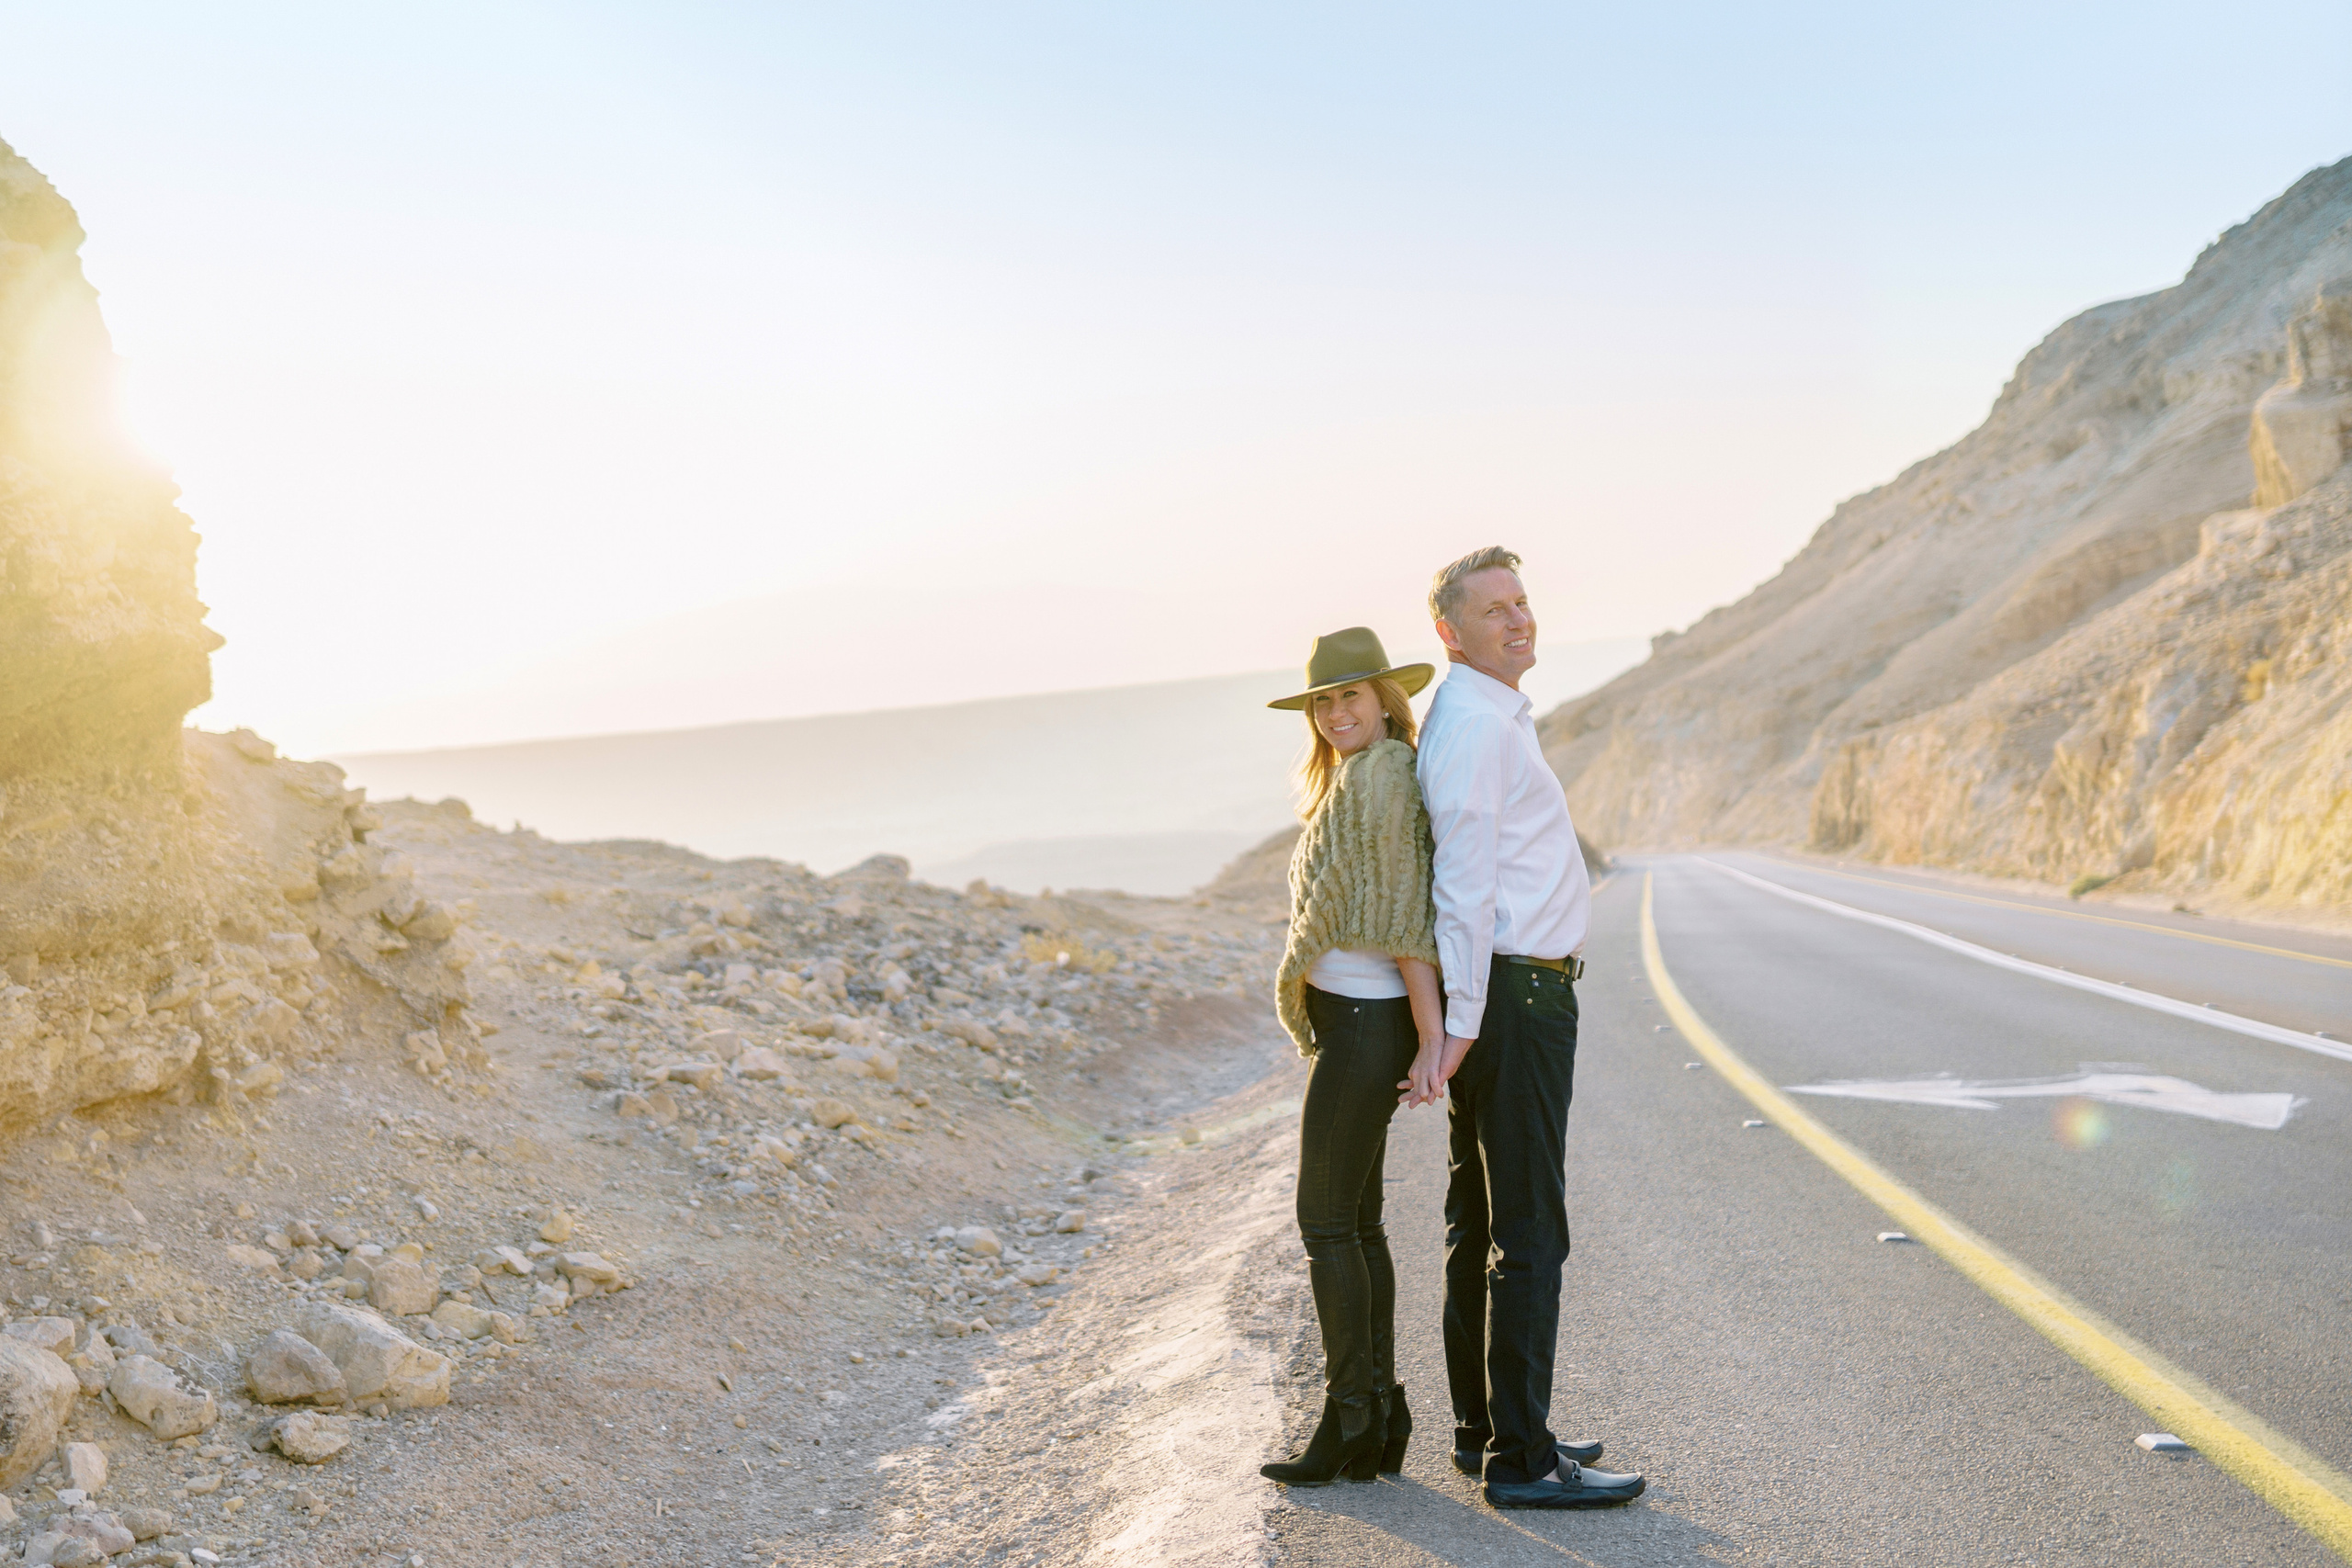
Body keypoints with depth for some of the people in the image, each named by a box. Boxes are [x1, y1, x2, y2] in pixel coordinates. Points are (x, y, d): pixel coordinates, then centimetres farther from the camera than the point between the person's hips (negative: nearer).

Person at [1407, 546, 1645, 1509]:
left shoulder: (1490, 721, 19)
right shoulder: (1475, 726, -14)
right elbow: (1464, 887, -19)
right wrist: (1458, 1027, -20)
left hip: (1496, 1000, 10)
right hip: (1515, 997, -10)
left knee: (1479, 1224, 14)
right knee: (1529, 1235, -7)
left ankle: (1481, 1430, 24)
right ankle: (1520, 1460, -1)